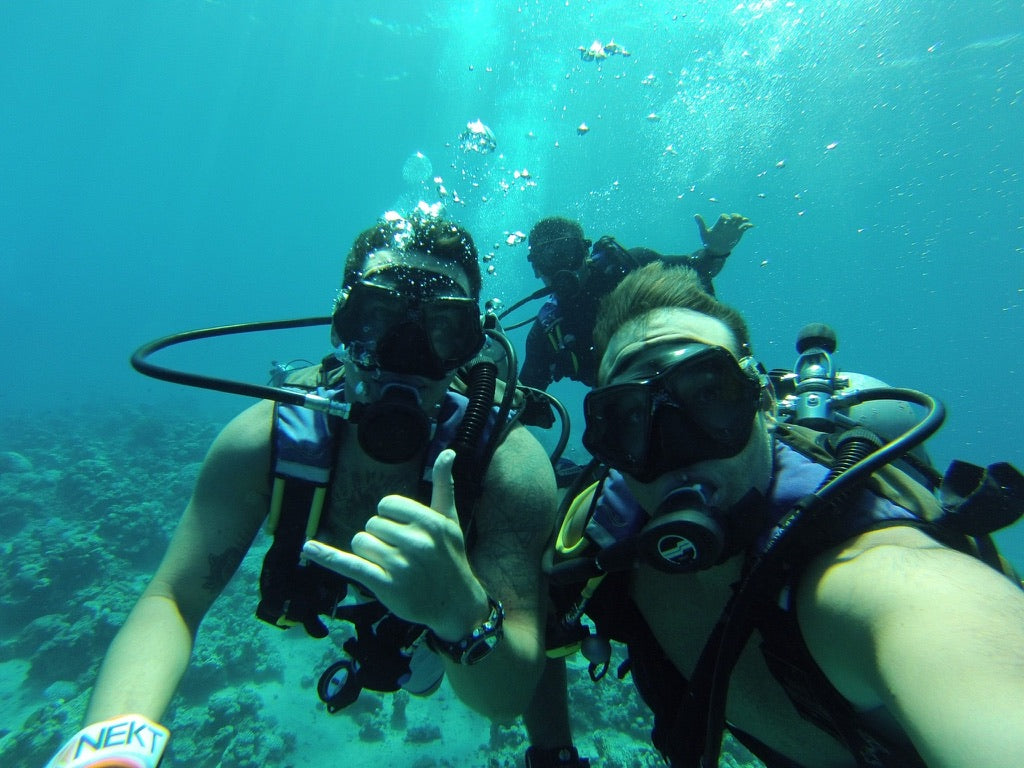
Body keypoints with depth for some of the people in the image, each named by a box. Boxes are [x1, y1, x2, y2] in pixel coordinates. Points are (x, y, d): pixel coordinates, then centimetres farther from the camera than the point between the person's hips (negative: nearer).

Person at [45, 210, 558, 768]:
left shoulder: (509, 463, -42)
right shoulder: (263, 439, -35)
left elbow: (507, 700, -40)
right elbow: (171, 600, -27)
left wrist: (461, 613, -64)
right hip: (330, 618, 2)